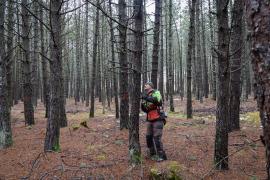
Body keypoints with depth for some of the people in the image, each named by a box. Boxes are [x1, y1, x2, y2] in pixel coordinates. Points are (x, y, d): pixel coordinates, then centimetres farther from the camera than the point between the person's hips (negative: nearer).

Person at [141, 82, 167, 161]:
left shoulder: (156, 92, -5)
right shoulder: (146, 96, 16)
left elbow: (158, 100, -28)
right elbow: (145, 110, 15)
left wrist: (146, 98, -30)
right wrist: (142, 104, -4)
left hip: (158, 119, -7)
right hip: (150, 120, 7)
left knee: (157, 138, -11)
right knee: (148, 137, 7)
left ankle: (161, 155, -1)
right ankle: (152, 153, 22)